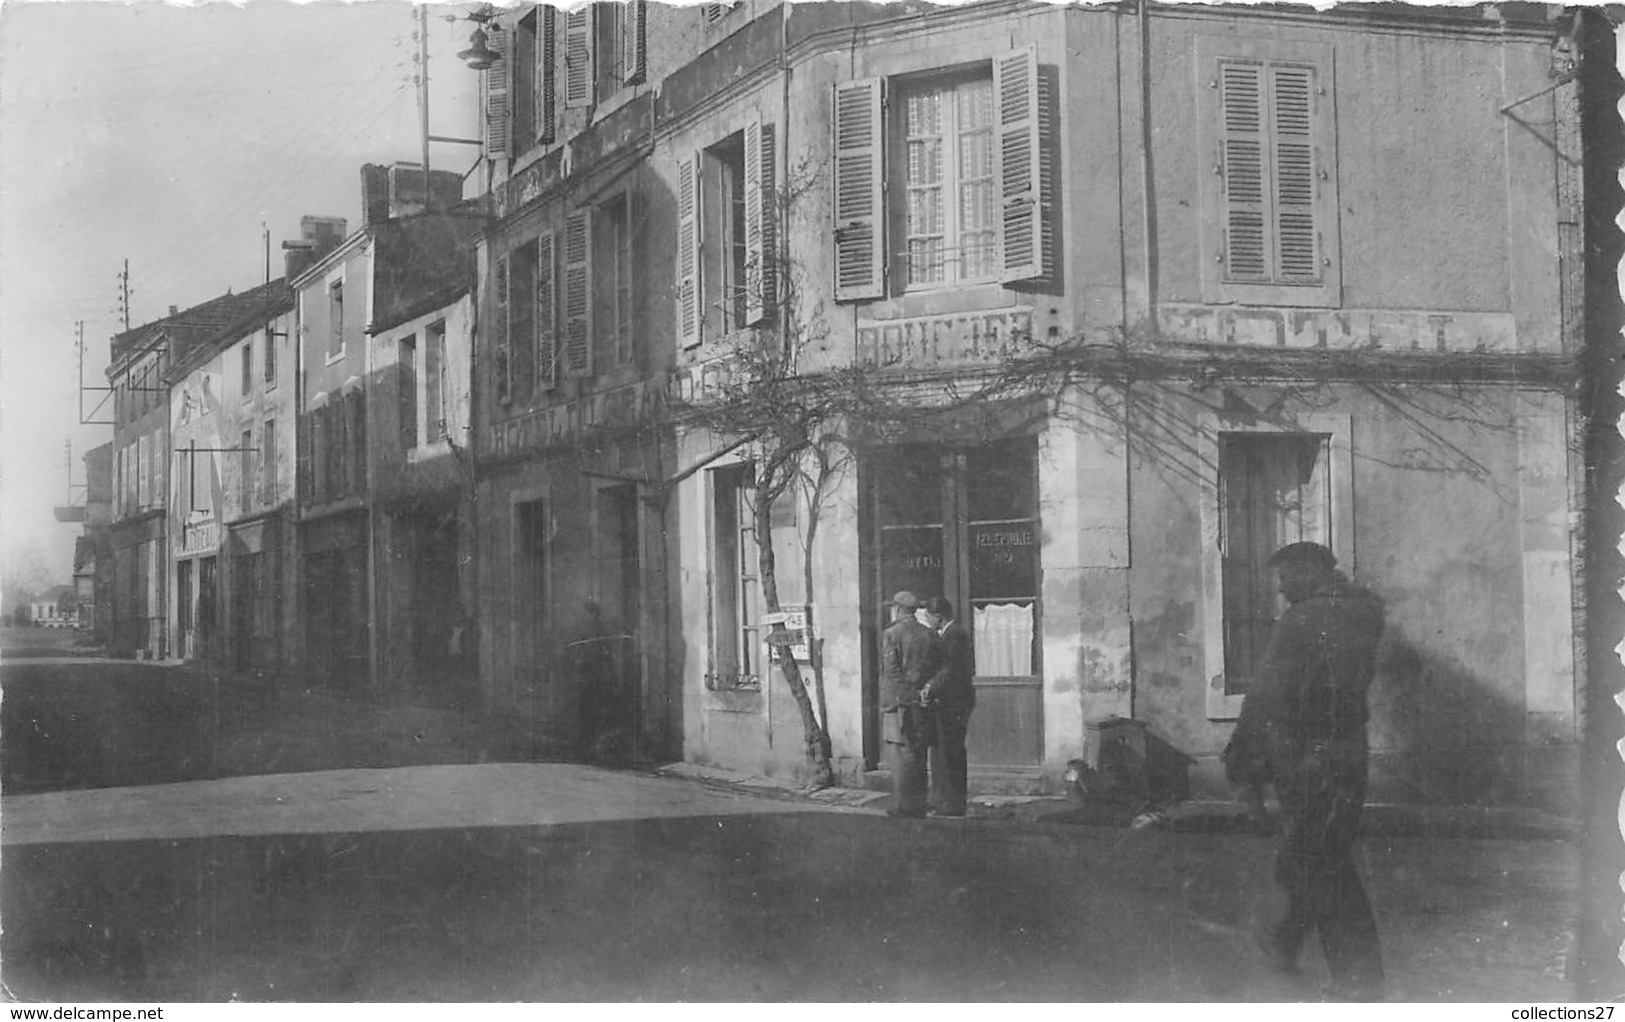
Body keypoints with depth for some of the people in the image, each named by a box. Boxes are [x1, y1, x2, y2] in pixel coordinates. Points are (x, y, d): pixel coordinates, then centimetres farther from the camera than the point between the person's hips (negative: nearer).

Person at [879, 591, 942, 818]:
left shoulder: (892, 635, -7)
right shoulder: (931, 636, 10)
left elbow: (890, 673, -11)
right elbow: (939, 671, 10)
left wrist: (888, 704, -9)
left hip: (899, 705, -5)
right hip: (924, 705, 5)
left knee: (902, 756, -4)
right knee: (919, 757, 11)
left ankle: (903, 806, -5)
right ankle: (918, 805, 14)